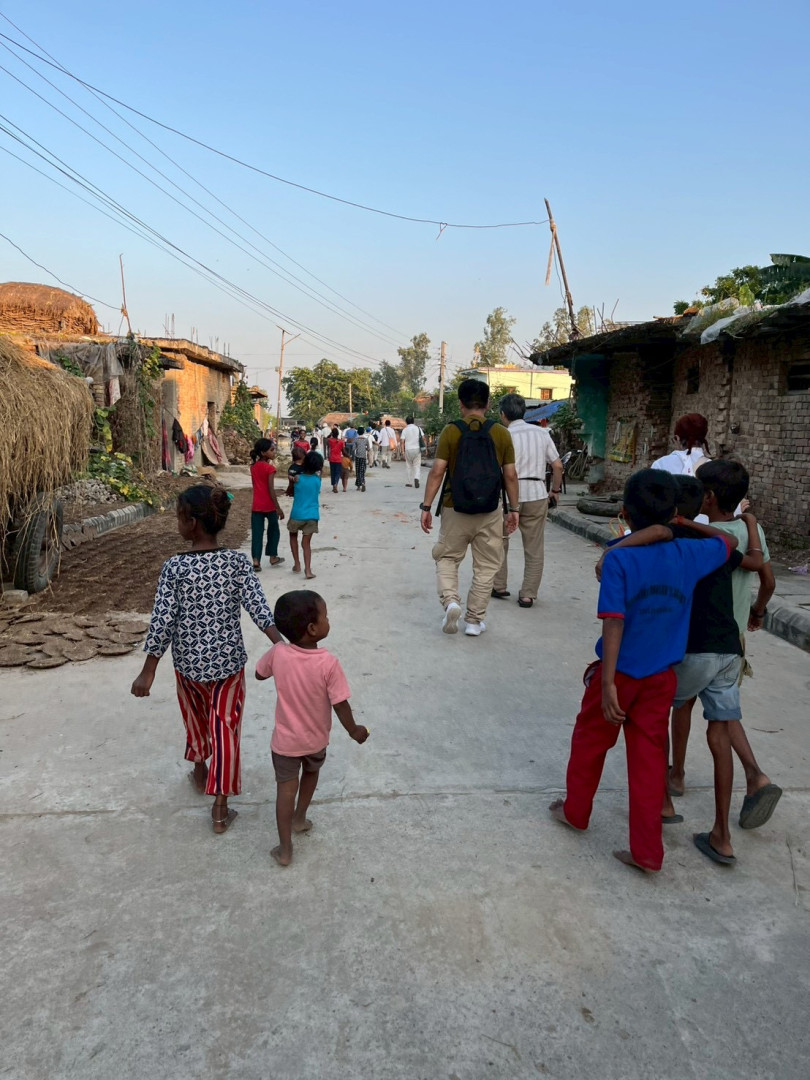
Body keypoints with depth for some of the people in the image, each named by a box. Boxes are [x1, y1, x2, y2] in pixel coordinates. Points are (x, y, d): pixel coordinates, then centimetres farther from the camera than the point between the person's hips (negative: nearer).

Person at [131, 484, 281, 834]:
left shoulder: (174, 568, -16)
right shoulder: (238, 562, -12)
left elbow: (162, 623, -15)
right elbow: (258, 607, -16)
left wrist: (148, 672, -8)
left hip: (188, 663, 0)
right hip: (228, 662, 0)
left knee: (196, 719, 25)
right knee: (225, 728, 8)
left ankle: (201, 773, 48)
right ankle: (220, 809, 13)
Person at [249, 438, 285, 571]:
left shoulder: (253, 466, 5)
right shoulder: (270, 468, -14)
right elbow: (271, 490, -17)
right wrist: (278, 508, -15)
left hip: (256, 506, 4)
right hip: (269, 506, -4)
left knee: (257, 533, 3)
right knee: (273, 530, 16)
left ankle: (256, 561, -6)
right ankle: (273, 557, 25)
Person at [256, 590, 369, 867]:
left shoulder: (278, 653, -20)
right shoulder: (329, 663, -28)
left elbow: (259, 674, 1)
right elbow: (340, 704, -20)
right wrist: (354, 730, -4)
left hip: (285, 740, 1)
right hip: (316, 738, 0)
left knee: (286, 789, 13)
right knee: (311, 773, 29)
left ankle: (285, 849, 18)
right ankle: (299, 818, 46)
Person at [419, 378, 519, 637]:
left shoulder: (450, 431, -6)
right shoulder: (501, 433, -2)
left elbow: (437, 472, -9)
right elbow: (510, 475, 0)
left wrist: (426, 506, -4)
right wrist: (514, 509, 9)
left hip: (455, 510, -1)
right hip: (490, 512, 1)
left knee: (447, 558, 18)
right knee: (486, 566, 12)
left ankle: (450, 600, -3)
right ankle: (474, 620, 16)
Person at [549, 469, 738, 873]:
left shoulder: (618, 558, -18)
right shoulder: (689, 555, -5)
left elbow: (614, 623, -23)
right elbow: (729, 542, 16)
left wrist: (607, 683, -21)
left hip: (619, 672, -3)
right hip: (661, 677, 4)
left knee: (590, 741, 19)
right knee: (649, 757, 11)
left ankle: (575, 811, 39)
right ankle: (647, 852, 18)